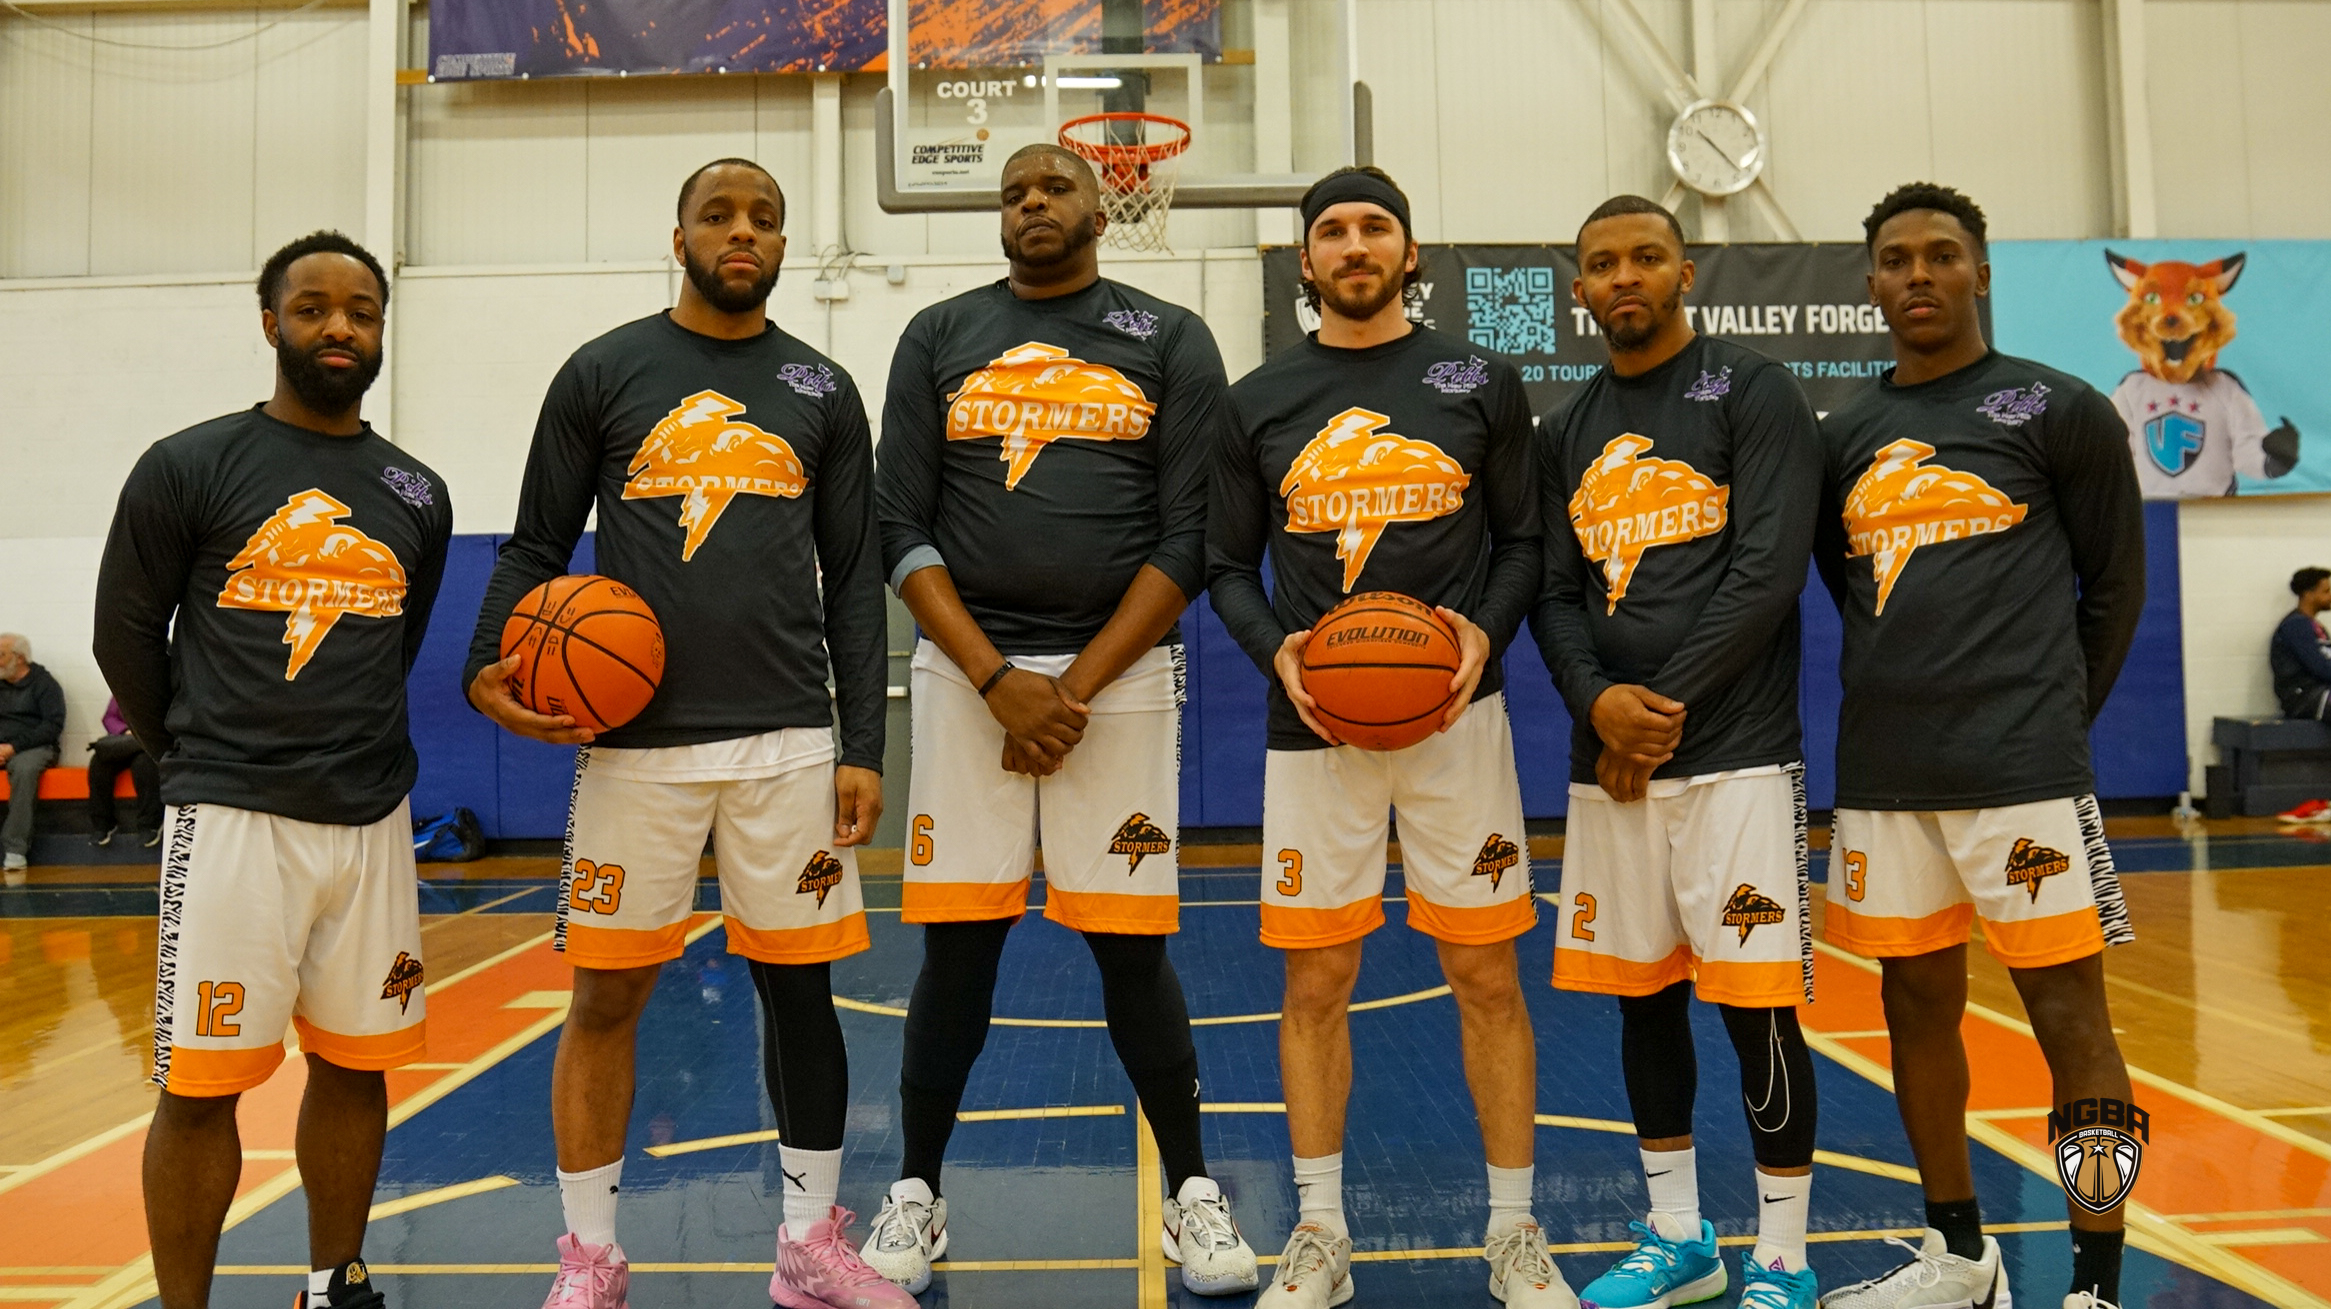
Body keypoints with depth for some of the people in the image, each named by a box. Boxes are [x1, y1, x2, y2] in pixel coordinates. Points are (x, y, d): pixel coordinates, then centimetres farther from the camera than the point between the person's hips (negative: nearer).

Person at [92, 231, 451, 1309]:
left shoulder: (417, 495, 9)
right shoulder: (188, 468, -3)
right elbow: (127, 634, 4)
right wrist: (198, 756, 11)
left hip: (370, 817, 4)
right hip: (231, 817, -4)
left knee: (354, 1065, 11)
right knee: (200, 1084, 0)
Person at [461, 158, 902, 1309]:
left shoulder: (823, 390, 10)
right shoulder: (602, 372, 6)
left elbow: (854, 582, 8)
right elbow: (536, 547, 8)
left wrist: (863, 748, 1)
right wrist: (487, 667, -11)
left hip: (789, 739, 1)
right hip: (634, 739, -1)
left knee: (799, 989, 7)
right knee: (606, 995, 5)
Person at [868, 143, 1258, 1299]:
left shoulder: (1171, 341, 7)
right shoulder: (938, 337, 10)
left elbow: (1188, 537, -1)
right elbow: (902, 532, 3)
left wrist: (1078, 684, -9)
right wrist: (999, 680, -9)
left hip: (1119, 671, -1)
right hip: (967, 670, 1)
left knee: (1131, 944, 2)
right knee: (957, 944, 4)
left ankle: (1191, 1193, 19)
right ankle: (916, 1196, 20)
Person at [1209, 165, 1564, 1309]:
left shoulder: (1480, 382, 6)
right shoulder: (1257, 402, 7)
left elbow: (1522, 539, 8)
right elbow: (1229, 566, 9)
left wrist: (1487, 631, -10)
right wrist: (1275, 651, -9)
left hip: (1456, 714, 0)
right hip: (1313, 724, 1)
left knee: (1486, 975, 4)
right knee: (1315, 980, 6)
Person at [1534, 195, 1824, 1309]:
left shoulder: (1753, 393, -1)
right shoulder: (1566, 433, 14)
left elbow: (1769, 571, -11)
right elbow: (1553, 594, 9)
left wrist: (1666, 709, -12)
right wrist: (1598, 700, -10)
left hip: (1733, 751, -5)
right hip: (1607, 761, 5)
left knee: (1756, 1004, -2)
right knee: (1642, 996, 11)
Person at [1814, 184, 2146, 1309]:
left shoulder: (2059, 410, 1)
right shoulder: (1844, 436, 12)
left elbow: (2116, 582, 5)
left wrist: (2052, 715, 7)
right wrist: (1900, 705, 11)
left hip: (2021, 770, -4)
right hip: (1882, 772, 5)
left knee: (2069, 1015, -3)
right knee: (1918, 1003, 12)